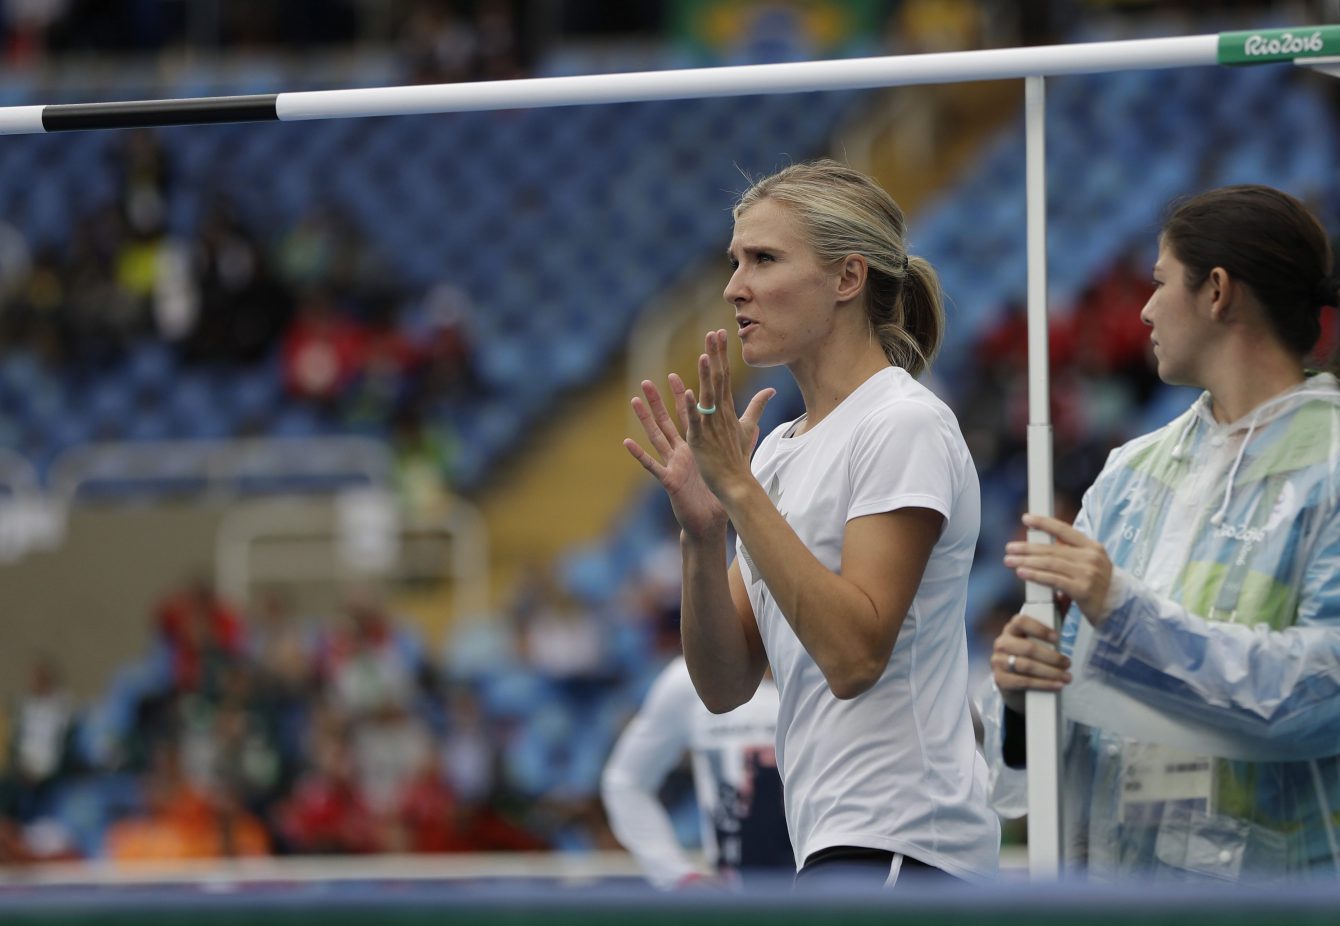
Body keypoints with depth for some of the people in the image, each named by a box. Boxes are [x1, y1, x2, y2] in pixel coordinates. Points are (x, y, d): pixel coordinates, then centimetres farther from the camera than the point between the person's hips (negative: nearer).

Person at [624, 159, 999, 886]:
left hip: (892, 846, -9)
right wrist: (701, 532, -4)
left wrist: (739, 486, -18)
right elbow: (725, 686, 11)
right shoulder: (780, 449, 17)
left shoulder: (906, 427, -8)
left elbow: (853, 654, -19)